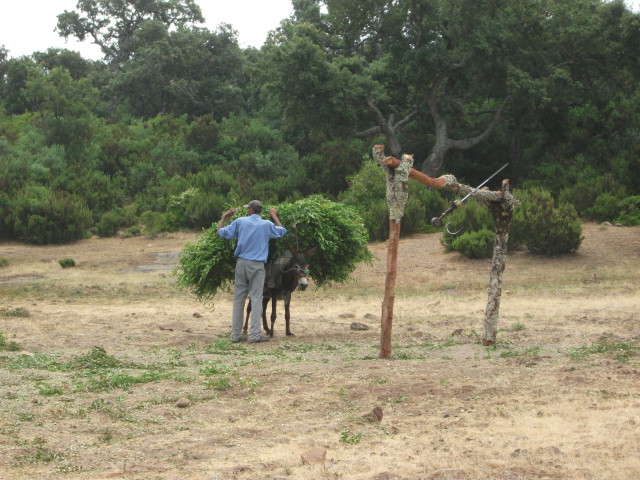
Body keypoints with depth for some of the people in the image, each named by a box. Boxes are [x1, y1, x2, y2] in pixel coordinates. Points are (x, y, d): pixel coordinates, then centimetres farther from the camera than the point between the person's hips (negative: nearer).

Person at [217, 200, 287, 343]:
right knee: (256, 298, -2)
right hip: (257, 265, -1)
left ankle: (235, 335, 9)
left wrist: (223, 217, 21)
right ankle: (254, 335, -7)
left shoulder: (240, 222, 1)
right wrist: (274, 217, 32)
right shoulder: (267, 225, 2)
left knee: (238, 299, 7)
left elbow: (221, 233, 6)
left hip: (241, 263, 1)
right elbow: (282, 231, 21)